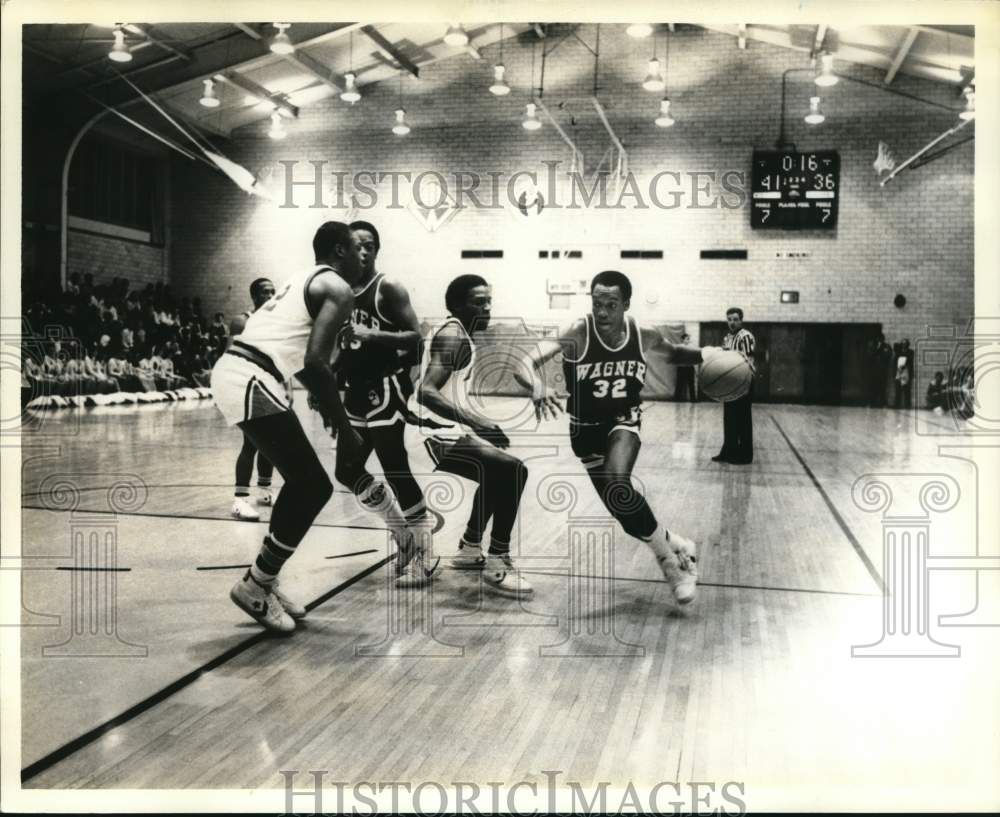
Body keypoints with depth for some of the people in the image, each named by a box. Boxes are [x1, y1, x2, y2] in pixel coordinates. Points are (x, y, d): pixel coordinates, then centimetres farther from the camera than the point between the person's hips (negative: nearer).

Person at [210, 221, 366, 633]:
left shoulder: (305, 279, 25)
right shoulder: (338, 289, -4)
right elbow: (314, 362, -17)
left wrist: (326, 405, 38)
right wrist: (345, 428, -10)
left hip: (231, 370, 10)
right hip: (250, 382, -10)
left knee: (303, 483, 18)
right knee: (313, 487, -1)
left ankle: (264, 581, 24)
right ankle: (254, 587, 6)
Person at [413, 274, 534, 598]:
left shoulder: (453, 332, 16)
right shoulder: (453, 335, -16)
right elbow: (427, 392, -30)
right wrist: (477, 422, -36)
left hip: (445, 427, 11)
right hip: (437, 433, -11)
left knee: (497, 474, 28)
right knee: (513, 471, -23)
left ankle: (469, 550, 34)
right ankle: (497, 564, -16)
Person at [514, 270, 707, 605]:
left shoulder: (644, 336, -13)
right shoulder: (577, 333, -24)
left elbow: (674, 354, 11)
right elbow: (522, 362, -36)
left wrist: (707, 355, -8)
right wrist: (536, 387, -58)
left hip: (624, 420, 0)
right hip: (586, 427, 0)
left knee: (618, 484, -29)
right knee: (624, 508, 2)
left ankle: (670, 559, -11)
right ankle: (673, 546, 30)